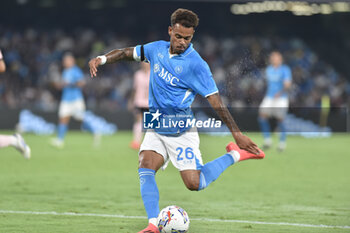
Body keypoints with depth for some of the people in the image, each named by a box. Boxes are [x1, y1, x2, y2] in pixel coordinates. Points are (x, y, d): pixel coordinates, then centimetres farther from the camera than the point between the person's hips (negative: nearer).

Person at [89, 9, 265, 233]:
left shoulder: (196, 64, -16)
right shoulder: (157, 49, 1)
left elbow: (216, 101, -16)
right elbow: (127, 53, 14)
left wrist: (237, 134, -19)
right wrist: (102, 59, -4)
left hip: (182, 132, -5)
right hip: (156, 130, 5)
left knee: (195, 184, -11)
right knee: (145, 168, -20)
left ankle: (235, 155, 10)